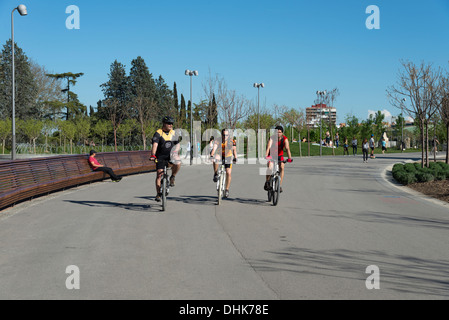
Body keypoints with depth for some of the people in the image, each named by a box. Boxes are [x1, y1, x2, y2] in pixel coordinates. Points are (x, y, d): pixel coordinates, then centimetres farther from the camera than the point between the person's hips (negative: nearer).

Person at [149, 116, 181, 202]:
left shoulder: (173, 133, 5)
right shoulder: (158, 133, -10)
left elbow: (177, 145, 11)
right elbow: (155, 144, -22)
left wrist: (177, 155, -3)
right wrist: (153, 155, -37)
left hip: (170, 155, 2)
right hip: (160, 156, -2)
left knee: (178, 164, -30)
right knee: (159, 174, -8)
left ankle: (172, 177, -1)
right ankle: (158, 194, 1)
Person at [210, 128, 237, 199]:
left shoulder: (232, 141, -13)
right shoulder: (218, 141, -17)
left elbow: (234, 149, -3)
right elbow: (214, 148, -30)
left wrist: (235, 158, -17)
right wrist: (212, 155, -47)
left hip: (228, 157, 1)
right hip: (220, 156, -1)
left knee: (229, 173, -13)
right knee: (216, 158, -38)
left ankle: (227, 190, 1)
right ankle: (216, 174, -22)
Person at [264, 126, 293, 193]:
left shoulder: (285, 139, -20)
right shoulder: (272, 138, -23)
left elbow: (287, 148, -32)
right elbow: (268, 147, -37)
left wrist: (290, 158, -48)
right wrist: (266, 156, -54)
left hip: (279, 155, 2)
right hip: (271, 155, -2)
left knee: (282, 167, -21)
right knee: (270, 167, -26)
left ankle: (280, 186, -14)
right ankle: (267, 182, -5)